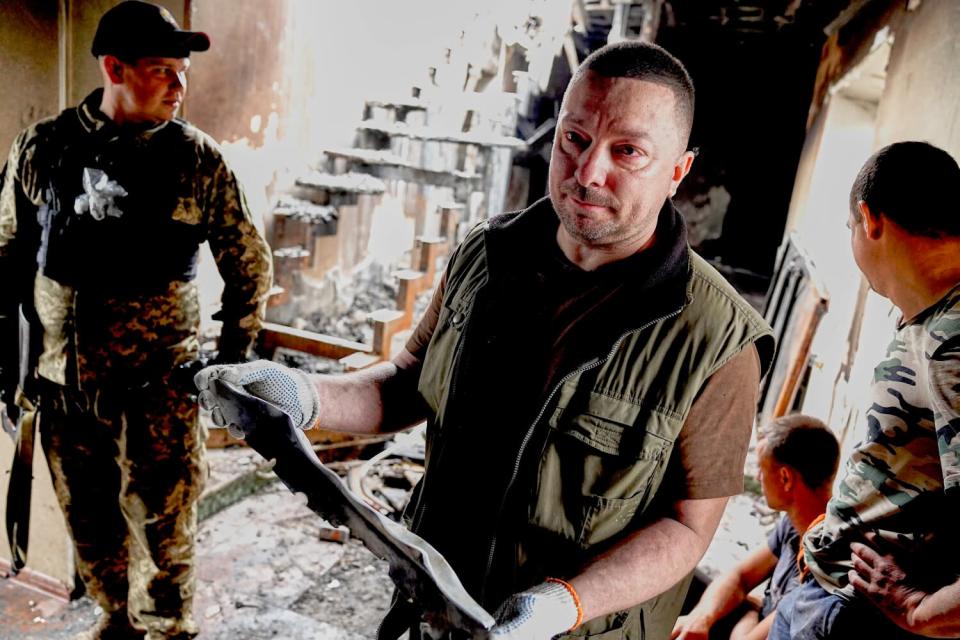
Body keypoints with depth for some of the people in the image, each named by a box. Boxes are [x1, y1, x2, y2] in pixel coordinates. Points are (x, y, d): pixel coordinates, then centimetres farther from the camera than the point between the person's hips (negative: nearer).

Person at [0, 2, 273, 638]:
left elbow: (250, 260, 1)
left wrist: (235, 357, 0)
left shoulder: (199, 160, -6)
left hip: (158, 382, -3)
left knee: (162, 527, 1)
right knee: (91, 522, 17)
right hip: (62, 378, 3)